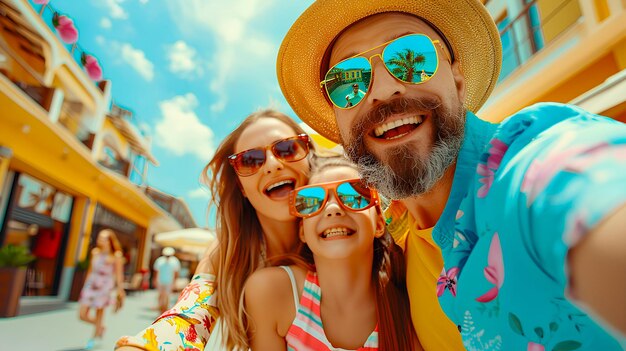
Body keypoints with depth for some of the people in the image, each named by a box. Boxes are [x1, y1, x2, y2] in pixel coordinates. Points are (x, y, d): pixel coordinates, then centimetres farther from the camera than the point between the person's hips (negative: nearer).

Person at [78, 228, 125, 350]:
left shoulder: (116, 255, -5)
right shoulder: (95, 252, 9)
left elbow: (119, 274, -3)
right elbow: (91, 269, 17)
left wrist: (120, 290, -4)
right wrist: (86, 284, 19)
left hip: (104, 286, -5)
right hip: (91, 284, 5)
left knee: (99, 313, 5)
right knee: (82, 315, 2)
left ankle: (96, 337, 27)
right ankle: (101, 327, 29)